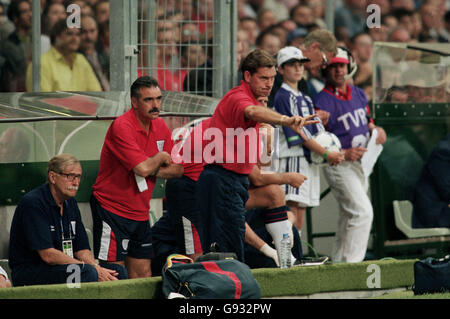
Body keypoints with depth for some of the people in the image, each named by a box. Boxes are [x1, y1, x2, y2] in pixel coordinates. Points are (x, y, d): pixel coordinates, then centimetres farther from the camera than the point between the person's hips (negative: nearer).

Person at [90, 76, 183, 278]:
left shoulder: (161, 127, 7)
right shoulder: (121, 127, -17)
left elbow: (177, 169, 8)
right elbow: (143, 168, -26)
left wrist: (152, 172, -9)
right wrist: (161, 157, -5)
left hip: (140, 213, 8)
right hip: (112, 208, -8)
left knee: (143, 276, 8)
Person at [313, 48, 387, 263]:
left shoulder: (358, 94, 11)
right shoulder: (322, 102, -12)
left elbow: (367, 120, 25)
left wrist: (375, 129, 2)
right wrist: (343, 154, -26)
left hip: (361, 163, 8)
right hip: (339, 165, -8)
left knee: (349, 217, 14)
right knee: (362, 211, -19)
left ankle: (338, 260, 23)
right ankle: (351, 262, -18)